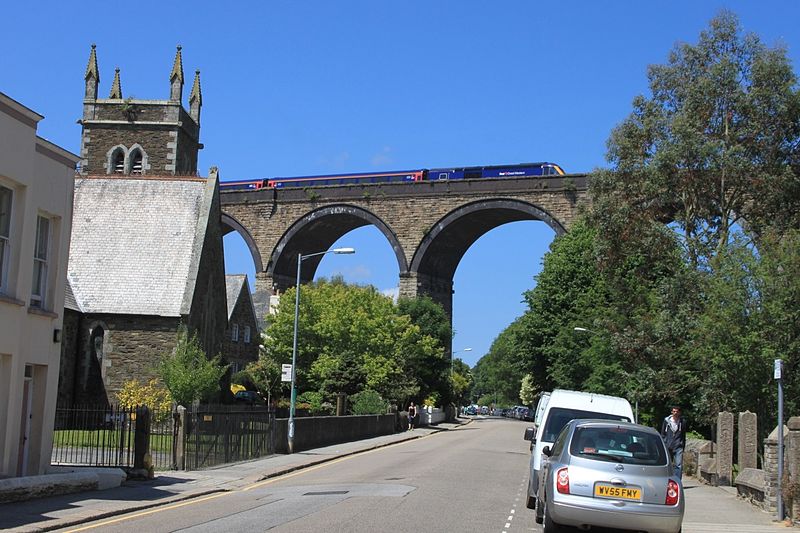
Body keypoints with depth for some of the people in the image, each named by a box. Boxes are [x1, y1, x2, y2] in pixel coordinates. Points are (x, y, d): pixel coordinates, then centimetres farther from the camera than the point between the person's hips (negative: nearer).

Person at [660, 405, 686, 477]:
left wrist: (683, 446, 10)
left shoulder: (682, 422, 4)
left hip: (678, 447, -1)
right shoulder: (666, 421, 4)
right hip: (668, 447, 1)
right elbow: (662, 434, 9)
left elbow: (683, 436, 12)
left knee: (679, 465, -10)